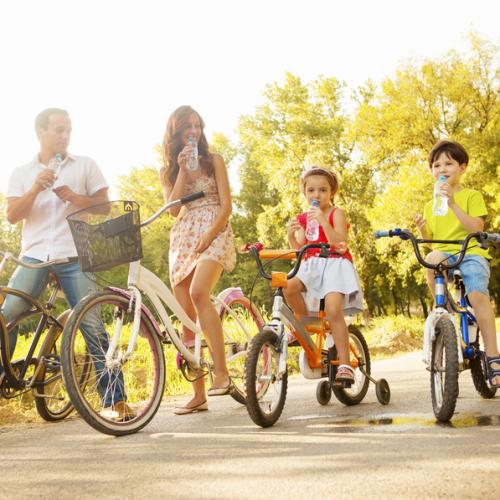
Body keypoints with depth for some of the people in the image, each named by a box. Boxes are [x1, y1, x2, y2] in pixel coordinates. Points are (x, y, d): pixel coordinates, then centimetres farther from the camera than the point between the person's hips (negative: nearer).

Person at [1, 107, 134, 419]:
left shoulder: (86, 165, 11)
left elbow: (103, 204, 5)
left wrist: (72, 196, -12)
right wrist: (36, 188, -14)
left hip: (74, 258, -1)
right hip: (34, 256, 2)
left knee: (93, 327, -8)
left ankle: (116, 399, -4)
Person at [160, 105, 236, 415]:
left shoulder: (213, 160, 8)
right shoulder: (168, 170, 15)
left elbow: (226, 205, 0)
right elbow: (172, 208, -1)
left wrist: (210, 234, -15)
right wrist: (182, 170, -6)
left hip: (214, 234, -4)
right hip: (182, 239, 4)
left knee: (198, 292, -31)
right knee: (186, 316, -2)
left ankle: (222, 372, -30)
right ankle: (199, 394, 3)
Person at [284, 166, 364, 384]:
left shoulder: (335, 213, 0)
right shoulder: (303, 218, 14)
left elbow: (339, 242, -16)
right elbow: (299, 249, 8)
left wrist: (323, 221, -28)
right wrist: (291, 236, -13)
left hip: (335, 263, -4)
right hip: (312, 265, 4)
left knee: (333, 310, -24)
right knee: (289, 287, -27)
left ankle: (344, 364, -18)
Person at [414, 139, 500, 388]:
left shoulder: (472, 196, 6)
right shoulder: (430, 206, 21)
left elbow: (476, 227, -9)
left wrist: (453, 204, -17)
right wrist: (422, 229, -2)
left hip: (471, 253, -3)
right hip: (445, 253, 3)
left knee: (477, 294, -30)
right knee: (431, 259, -35)